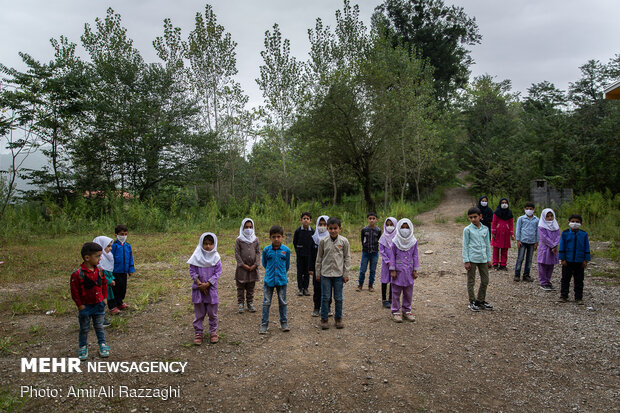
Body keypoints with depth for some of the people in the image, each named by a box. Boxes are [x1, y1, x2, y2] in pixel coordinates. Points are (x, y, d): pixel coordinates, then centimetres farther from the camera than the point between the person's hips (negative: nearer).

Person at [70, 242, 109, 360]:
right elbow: (74, 291, -12)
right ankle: (83, 347, 27)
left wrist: (105, 298, 7)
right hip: (85, 306, -3)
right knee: (84, 328, 12)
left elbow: (104, 284, 10)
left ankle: (102, 344, 28)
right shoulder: (78, 274, -19)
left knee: (99, 326, 15)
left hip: (99, 304, 3)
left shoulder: (100, 271, -4)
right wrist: (80, 305, -10)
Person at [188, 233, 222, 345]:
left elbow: (218, 272, -7)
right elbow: (192, 271, -3)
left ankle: (213, 332, 25)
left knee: (212, 313, 10)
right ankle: (198, 333, 22)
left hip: (211, 288, 0)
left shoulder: (216, 257, -6)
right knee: (199, 313, 10)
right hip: (198, 289, 0)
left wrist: (207, 284, -15)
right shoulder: (196, 256, -5)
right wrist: (199, 283, -14)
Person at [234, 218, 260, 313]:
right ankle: (240, 304, 15)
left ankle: (250, 303, 21)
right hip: (242, 268, -2)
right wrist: (243, 265, -12)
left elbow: (258, 252, 5)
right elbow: (237, 253, -5)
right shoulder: (238, 240, -2)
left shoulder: (255, 239, 6)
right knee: (240, 287, 5)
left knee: (251, 287, 11)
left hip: (253, 268, 2)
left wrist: (256, 264, -6)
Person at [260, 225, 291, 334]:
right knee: (266, 302, 4)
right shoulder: (266, 250, -6)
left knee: (282, 302, 11)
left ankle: (284, 323, 25)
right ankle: (264, 324, 14)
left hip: (282, 280, 1)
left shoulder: (286, 250, -5)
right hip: (269, 280, 0)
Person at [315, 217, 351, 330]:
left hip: (339, 274, 0)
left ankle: (338, 318, 24)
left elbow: (347, 258, 1)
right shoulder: (323, 241, -2)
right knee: (325, 297, 5)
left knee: (338, 298, 8)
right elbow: (319, 258, 6)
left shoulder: (344, 241, -4)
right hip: (325, 273, 0)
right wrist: (318, 273, 7)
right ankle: (324, 319, 17)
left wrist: (346, 274, -1)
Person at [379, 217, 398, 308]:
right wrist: (388, 261, -10)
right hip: (386, 262, -1)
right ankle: (384, 300, 13)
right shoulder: (383, 237, -5)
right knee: (385, 280, 5)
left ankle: (391, 299, 22)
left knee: (393, 281, 9)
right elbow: (381, 250, -4)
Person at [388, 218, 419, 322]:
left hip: (409, 271, 2)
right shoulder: (395, 242, -6)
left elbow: (415, 256, 5)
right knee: (396, 292, 5)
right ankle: (395, 311, 15)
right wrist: (392, 270, -6)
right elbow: (392, 256, -3)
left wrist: (415, 270, 3)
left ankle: (407, 310, 25)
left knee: (408, 293, 11)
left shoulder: (413, 241, 0)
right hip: (398, 271, -2)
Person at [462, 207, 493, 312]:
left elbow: (488, 245, 12)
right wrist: (466, 261, -9)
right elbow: (465, 246, -5)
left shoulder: (485, 229, 6)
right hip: (472, 259, -4)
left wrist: (489, 259, 11)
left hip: (483, 259, 4)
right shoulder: (467, 230, -5)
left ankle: (481, 301, 26)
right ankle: (472, 302, 15)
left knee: (485, 281, 11)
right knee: (471, 281, 4)